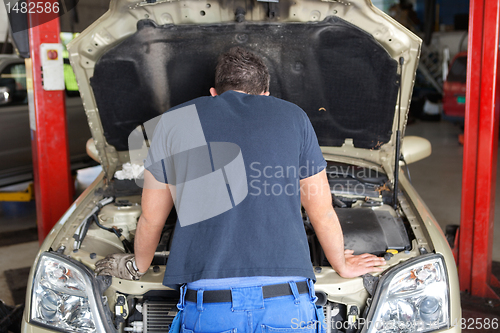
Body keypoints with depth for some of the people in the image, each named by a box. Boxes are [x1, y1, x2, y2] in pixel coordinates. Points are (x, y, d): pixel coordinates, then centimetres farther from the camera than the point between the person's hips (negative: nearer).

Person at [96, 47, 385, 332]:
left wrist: (139, 267, 39)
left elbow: (151, 218, 20)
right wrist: (342, 266, 35)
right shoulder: (293, 117, 13)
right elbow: (323, 213, 17)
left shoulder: (174, 121, 13)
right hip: (289, 304, 1)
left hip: (207, 308, 0)